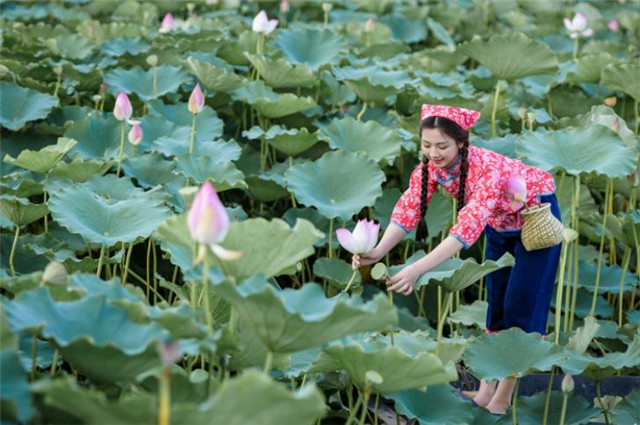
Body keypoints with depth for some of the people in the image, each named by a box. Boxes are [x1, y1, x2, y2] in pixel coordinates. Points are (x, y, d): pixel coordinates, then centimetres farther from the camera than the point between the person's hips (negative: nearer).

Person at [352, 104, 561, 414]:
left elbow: (468, 226, -49)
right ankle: (486, 387, 18)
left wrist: (418, 270, -57)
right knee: (495, 302, 10)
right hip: (500, 223, 7)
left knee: (521, 307, -5)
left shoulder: (487, 168, -39)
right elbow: (408, 209, -26)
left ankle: (503, 398, 4)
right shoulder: (430, 165, -20)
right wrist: (378, 251, -44)